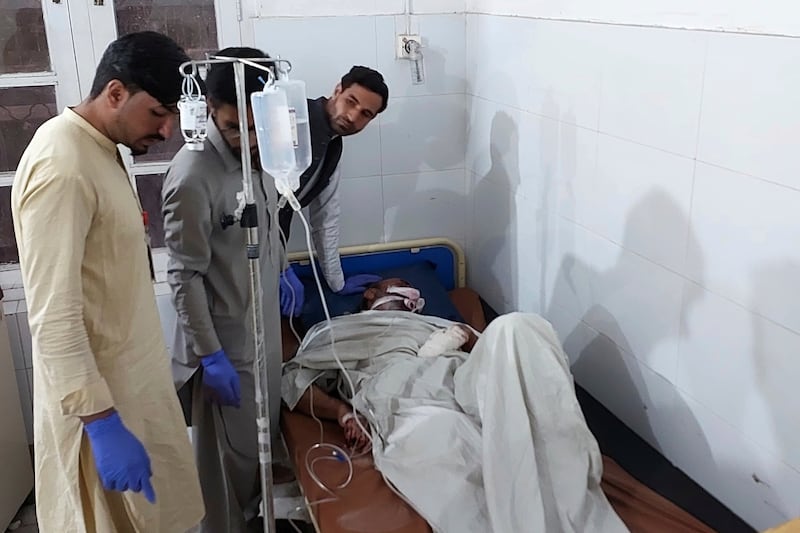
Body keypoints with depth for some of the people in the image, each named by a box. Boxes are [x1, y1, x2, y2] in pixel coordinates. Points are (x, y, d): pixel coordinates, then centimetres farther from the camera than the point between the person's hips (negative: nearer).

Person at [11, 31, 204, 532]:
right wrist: (103, 424, -28)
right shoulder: (62, 167, -25)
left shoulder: (100, 148, 6)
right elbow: (53, 317, -28)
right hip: (98, 388, -9)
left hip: (128, 373, 9)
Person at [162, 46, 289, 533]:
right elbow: (185, 277, -22)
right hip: (227, 333, -8)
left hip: (265, 319, 8)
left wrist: (282, 272, 20)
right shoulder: (193, 178, -27)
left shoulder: (258, 150, -2)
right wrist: (210, 355, -20)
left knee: (263, 424, 25)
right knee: (230, 447, 9)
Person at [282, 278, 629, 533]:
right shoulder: (335, 330, 37)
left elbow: (494, 357, 30)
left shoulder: (434, 326, 45)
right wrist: (344, 412, -1)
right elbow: (294, 381, 18)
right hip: (406, 404, -3)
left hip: (467, 383, 4)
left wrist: (469, 340, 7)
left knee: (514, 327, -30)